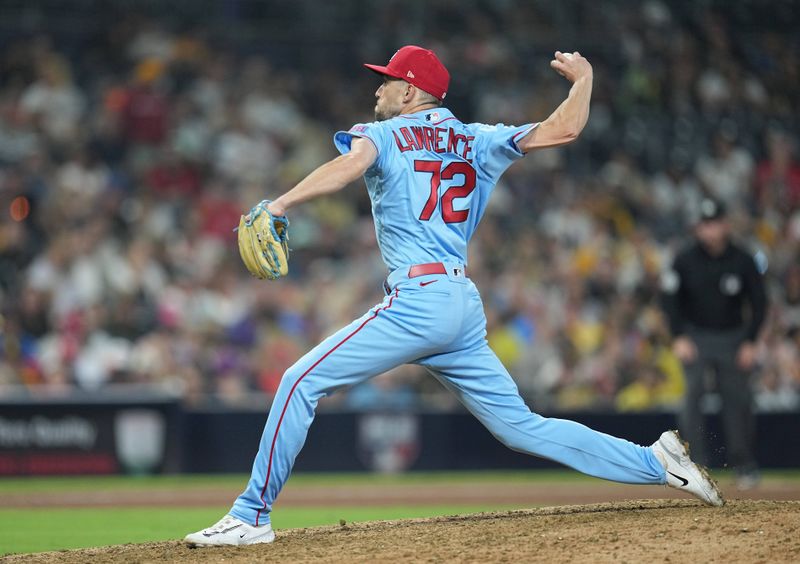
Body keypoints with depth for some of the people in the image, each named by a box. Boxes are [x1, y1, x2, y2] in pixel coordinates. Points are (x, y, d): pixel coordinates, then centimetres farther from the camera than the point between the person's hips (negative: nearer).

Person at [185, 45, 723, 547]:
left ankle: (252, 516, -8)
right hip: (466, 304, 7)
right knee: (520, 426, 11)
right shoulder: (477, 140, 19)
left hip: (417, 299, -7)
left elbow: (351, 164, -18)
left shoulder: (383, 134, 5)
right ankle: (658, 462, 4)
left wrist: (280, 204, -28)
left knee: (303, 382, -3)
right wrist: (583, 78, 30)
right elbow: (562, 129, 12)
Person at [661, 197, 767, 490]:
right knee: (693, 392, -17)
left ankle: (744, 465, 15)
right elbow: (671, 299, 0)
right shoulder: (685, 260, -7)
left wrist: (750, 342, -6)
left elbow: (759, 302, 1)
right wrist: (679, 338, -10)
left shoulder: (743, 261, -6)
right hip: (696, 337, -1)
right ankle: (696, 464, -17)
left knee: (738, 399, 2)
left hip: (732, 338, 1)